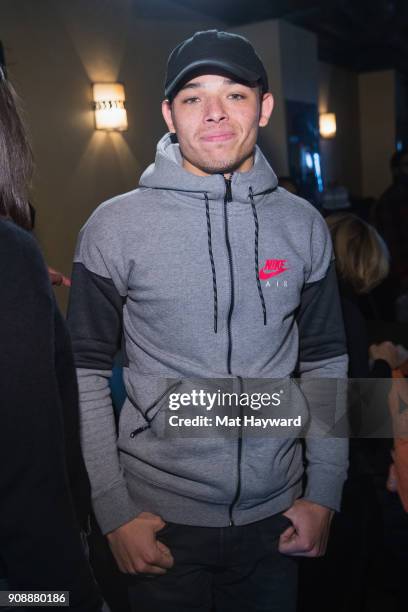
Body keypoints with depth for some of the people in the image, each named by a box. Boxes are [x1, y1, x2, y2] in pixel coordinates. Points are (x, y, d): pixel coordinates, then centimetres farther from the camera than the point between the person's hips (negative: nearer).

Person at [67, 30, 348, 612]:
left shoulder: (303, 224, -1)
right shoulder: (115, 226, -10)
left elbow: (326, 361, 5)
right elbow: (85, 373, -5)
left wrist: (325, 492, 3)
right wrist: (114, 511, -8)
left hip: (275, 518, 3)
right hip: (160, 519, -2)